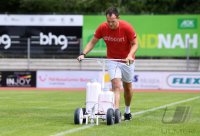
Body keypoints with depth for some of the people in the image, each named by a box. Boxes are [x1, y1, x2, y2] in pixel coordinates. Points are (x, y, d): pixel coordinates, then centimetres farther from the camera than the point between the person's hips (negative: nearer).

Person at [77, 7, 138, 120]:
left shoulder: (127, 27, -21)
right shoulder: (103, 28, -16)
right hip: (112, 60, 0)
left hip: (127, 60, 0)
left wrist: (130, 56, -31)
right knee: (116, 85, -18)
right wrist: (83, 54, -20)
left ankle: (128, 110, 36)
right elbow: (92, 42, -5)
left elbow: (135, 44, -13)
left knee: (127, 86, 15)